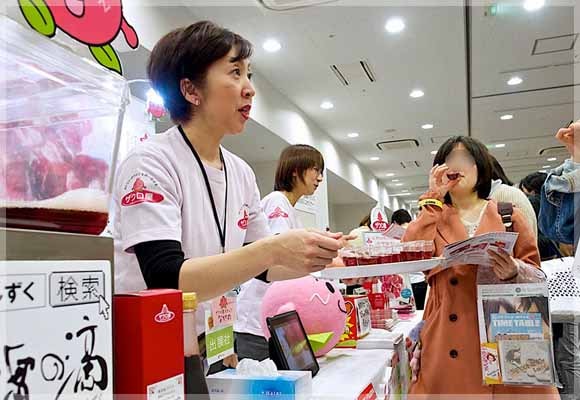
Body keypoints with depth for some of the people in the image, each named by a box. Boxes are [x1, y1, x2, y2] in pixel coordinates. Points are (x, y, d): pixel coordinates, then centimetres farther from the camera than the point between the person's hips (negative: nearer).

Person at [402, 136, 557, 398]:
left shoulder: (507, 215, 6)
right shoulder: (435, 218, 10)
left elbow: (538, 276, 6)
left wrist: (514, 271, -17)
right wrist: (433, 198, -4)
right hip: (448, 341, 1)